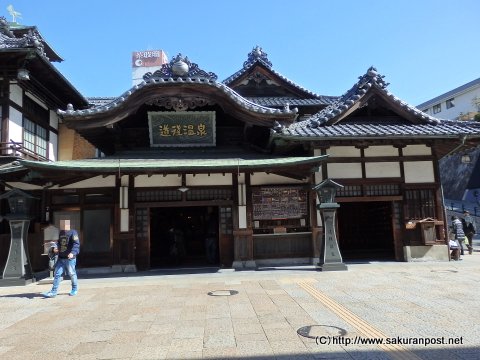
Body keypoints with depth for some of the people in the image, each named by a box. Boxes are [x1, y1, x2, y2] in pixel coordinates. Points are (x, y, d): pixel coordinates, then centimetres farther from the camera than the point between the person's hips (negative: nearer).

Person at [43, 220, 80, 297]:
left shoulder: (73, 233, -14)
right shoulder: (61, 233, 12)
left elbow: (76, 244, -23)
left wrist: (73, 253, -38)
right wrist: (56, 247, 3)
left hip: (70, 259, -7)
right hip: (61, 258, 7)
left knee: (72, 274, 6)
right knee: (57, 274, 5)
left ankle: (74, 290, 24)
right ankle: (53, 292, 10)